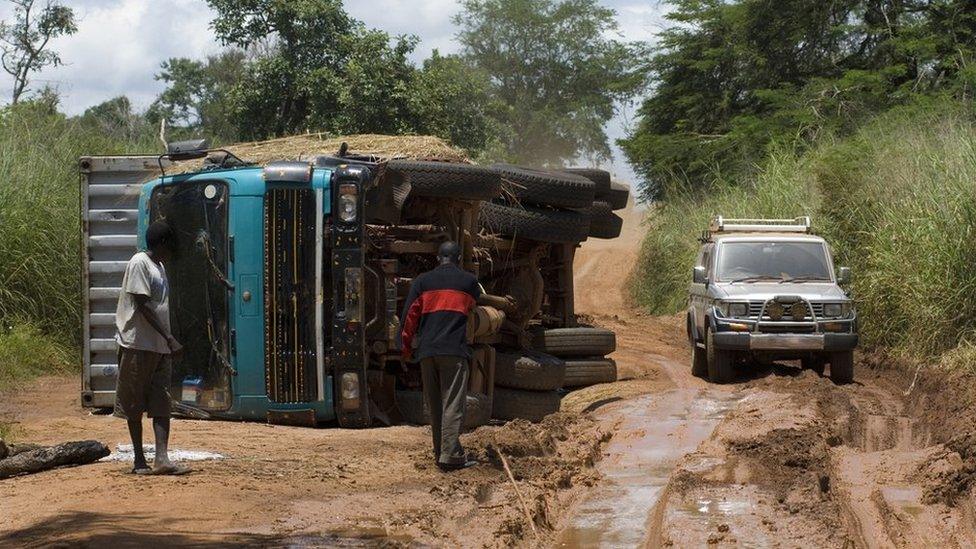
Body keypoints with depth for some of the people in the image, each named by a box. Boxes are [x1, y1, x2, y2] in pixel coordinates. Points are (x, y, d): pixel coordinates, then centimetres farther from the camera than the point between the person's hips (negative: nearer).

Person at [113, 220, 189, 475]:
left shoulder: (159, 266, 17)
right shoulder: (139, 263, -10)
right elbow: (142, 305, -17)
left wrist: (168, 339, 16)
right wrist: (168, 337, -20)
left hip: (161, 347, 8)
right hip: (139, 346, -8)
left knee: (162, 405, -2)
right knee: (135, 406, 2)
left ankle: (162, 459, -8)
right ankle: (139, 460, 7)